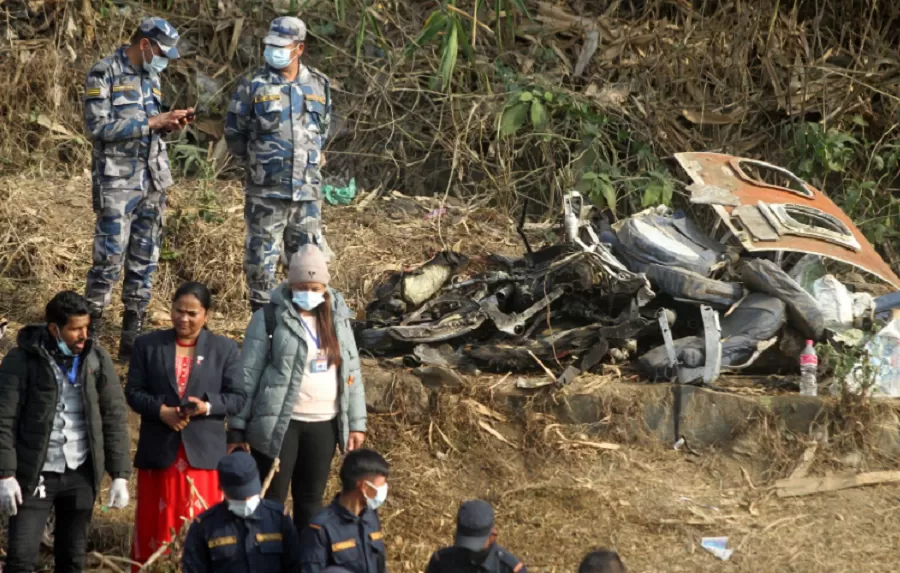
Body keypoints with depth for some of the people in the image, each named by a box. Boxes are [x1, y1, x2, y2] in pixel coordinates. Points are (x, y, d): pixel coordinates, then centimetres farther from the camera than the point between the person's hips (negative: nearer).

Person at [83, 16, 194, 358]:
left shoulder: (151, 76, 13)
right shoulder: (104, 73, -8)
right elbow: (98, 127, -16)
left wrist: (168, 125, -1)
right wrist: (151, 123, -17)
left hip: (153, 181, 7)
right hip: (117, 182, -7)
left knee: (145, 260, 8)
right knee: (110, 259, -9)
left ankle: (132, 339, 14)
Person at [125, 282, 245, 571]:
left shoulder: (225, 349, 3)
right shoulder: (147, 344, 5)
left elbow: (237, 397, 1)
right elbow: (133, 391, 2)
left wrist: (208, 406, -18)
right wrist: (160, 410, -16)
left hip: (204, 451, -1)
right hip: (159, 450, 1)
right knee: (155, 525, 6)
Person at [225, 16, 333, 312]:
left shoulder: (319, 85, 6)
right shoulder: (253, 85, -4)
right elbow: (234, 132, 3)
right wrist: (256, 161, 7)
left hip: (307, 190, 3)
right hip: (265, 191, -3)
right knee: (262, 259, 0)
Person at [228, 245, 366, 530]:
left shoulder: (338, 317, 7)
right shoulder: (269, 318, -7)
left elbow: (352, 372, 11)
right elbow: (248, 375, -6)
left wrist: (357, 422, 8)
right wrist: (237, 428, -8)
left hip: (324, 424, 4)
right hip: (278, 424, -4)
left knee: (311, 500, 13)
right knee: (271, 499, -1)